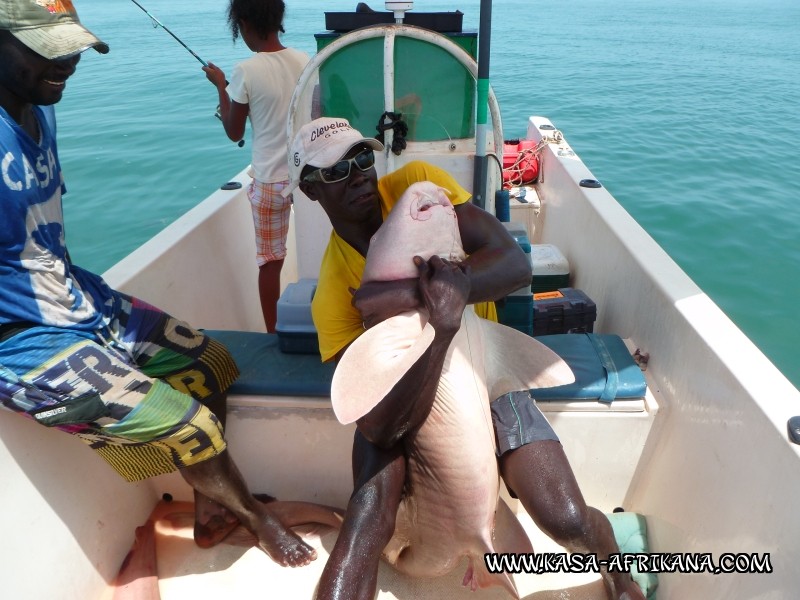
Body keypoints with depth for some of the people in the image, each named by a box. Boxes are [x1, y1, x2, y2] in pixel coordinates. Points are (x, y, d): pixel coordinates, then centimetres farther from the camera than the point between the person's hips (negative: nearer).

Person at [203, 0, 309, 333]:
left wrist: (220, 86, 9)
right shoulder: (306, 62, 0)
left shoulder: (246, 71, -11)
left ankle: (273, 334, 17)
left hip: (269, 181, -4)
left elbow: (234, 133, -1)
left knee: (270, 262, 7)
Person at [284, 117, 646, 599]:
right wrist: (442, 327, -39)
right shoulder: (333, 293, -19)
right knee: (367, 520, -27)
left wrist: (413, 295, -39)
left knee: (568, 522, -11)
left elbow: (516, 265, -24)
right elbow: (380, 426, -26)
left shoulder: (419, 183, -15)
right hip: (401, 393, 0)